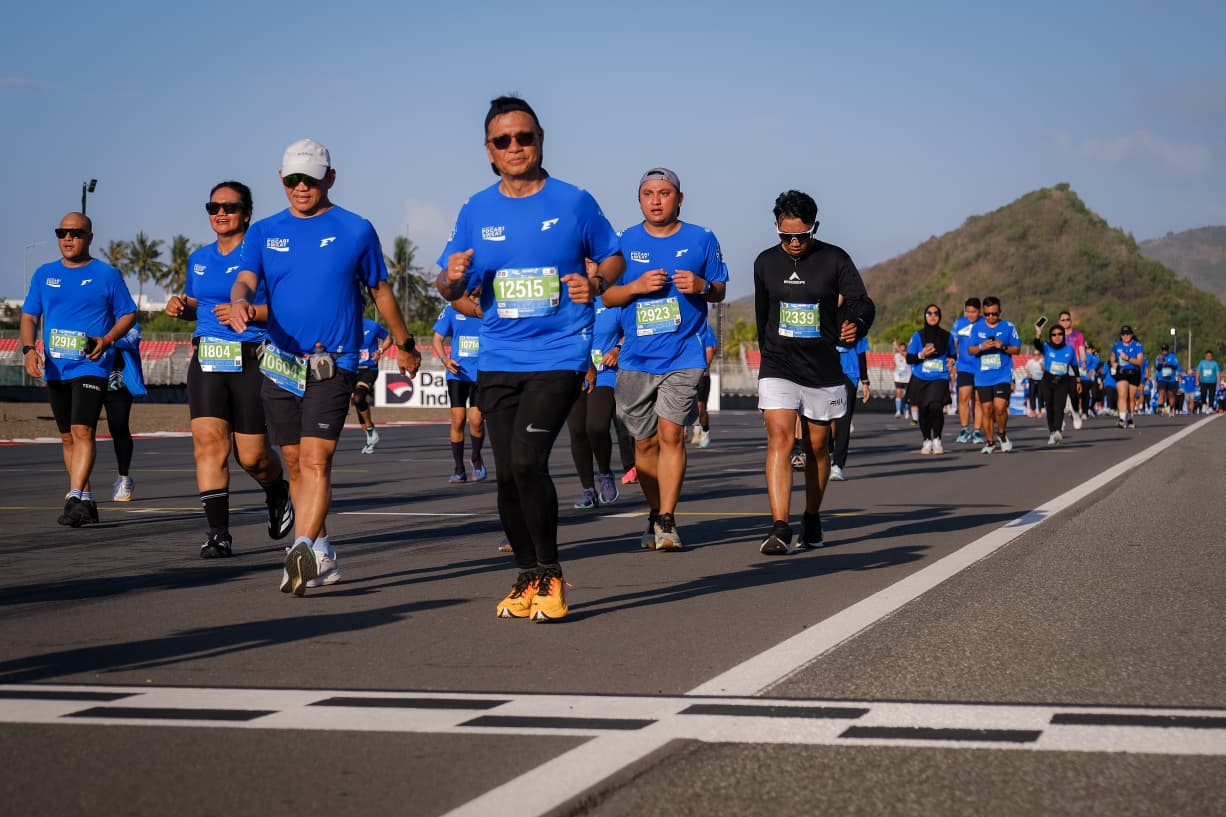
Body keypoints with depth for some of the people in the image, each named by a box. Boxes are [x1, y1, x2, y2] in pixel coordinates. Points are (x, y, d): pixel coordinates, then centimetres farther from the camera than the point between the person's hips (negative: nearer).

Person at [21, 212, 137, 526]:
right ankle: (86, 501, 20)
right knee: (68, 436, 10)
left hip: (91, 367, -5)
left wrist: (107, 340, -14)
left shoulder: (107, 274, 0)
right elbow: (29, 316, 12)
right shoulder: (44, 274, 11)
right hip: (54, 369, 5)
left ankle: (75, 500, -23)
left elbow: (128, 314, 4)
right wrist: (29, 349, -6)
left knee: (82, 431, -18)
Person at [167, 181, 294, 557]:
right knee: (208, 440, -11)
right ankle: (218, 532, -9)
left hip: (251, 363, -5)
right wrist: (180, 306, 7)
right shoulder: (199, 259, 15)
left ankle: (278, 494, 35)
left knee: (252, 455, 0)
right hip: (206, 362, 5)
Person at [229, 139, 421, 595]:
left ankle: (302, 552, -25)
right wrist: (239, 302, -29)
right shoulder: (264, 232, 10)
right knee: (295, 465, 10)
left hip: (334, 365, -4)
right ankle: (323, 556, 21)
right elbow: (245, 280, -5)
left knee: (316, 460, -16)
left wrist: (405, 344, 21)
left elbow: (380, 291, 12)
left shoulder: (356, 230, 3)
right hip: (279, 365, 4)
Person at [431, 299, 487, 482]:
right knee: (458, 419, -3)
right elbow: (438, 339, 8)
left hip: (481, 375, -1)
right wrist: (444, 359, -11)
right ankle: (458, 469, 9)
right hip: (457, 373, 1)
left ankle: (476, 459, 18)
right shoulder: (452, 309, 4)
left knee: (476, 420, -11)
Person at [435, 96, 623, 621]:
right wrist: (452, 278, -13)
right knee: (508, 474, 7)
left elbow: (612, 257, 11)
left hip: (559, 356, -4)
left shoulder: (573, 202, -1)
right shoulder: (476, 211, 7)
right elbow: (450, 291, 10)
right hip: (497, 361, 4)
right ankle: (526, 578, 23)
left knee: (527, 461, -18)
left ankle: (550, 577, -2)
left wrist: (596, 283, -10)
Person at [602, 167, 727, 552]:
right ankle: (655, 515, 26)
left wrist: (701, 286, -12)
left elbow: (719, 291, 10)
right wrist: (637, 286, -10)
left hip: (683, 356, -2)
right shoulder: (625, 241, 6)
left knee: (671, 434, -14)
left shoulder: (701, 239, 4)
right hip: (636, 359, 2)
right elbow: (606, 295, 9)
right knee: (646, 442, 9)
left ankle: (666, 521, -10)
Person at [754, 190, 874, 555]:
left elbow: (862, 302, -11)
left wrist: (856, 325, -33)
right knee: (779, 440, -16)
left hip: (823, 371, 0)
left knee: (817, 447, 12)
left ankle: (812, 519, 32)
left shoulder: (835, 259, -4)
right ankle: (780, 528, -24)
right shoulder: (765, 262, 4)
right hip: (778, 370, 0)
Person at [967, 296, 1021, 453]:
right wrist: (981, 347, -13)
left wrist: (1003, 347, -15)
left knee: (1000, 406, -17)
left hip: (1003, 375, -2)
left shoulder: (1008, 327, 1)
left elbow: (1017, 349, 4)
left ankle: (1002, 434, 10)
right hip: (983, 377, 2)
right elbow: (970, 350, 7)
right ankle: (990, 442, 17)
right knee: (986, 409, 3)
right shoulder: (977, 328, 6)